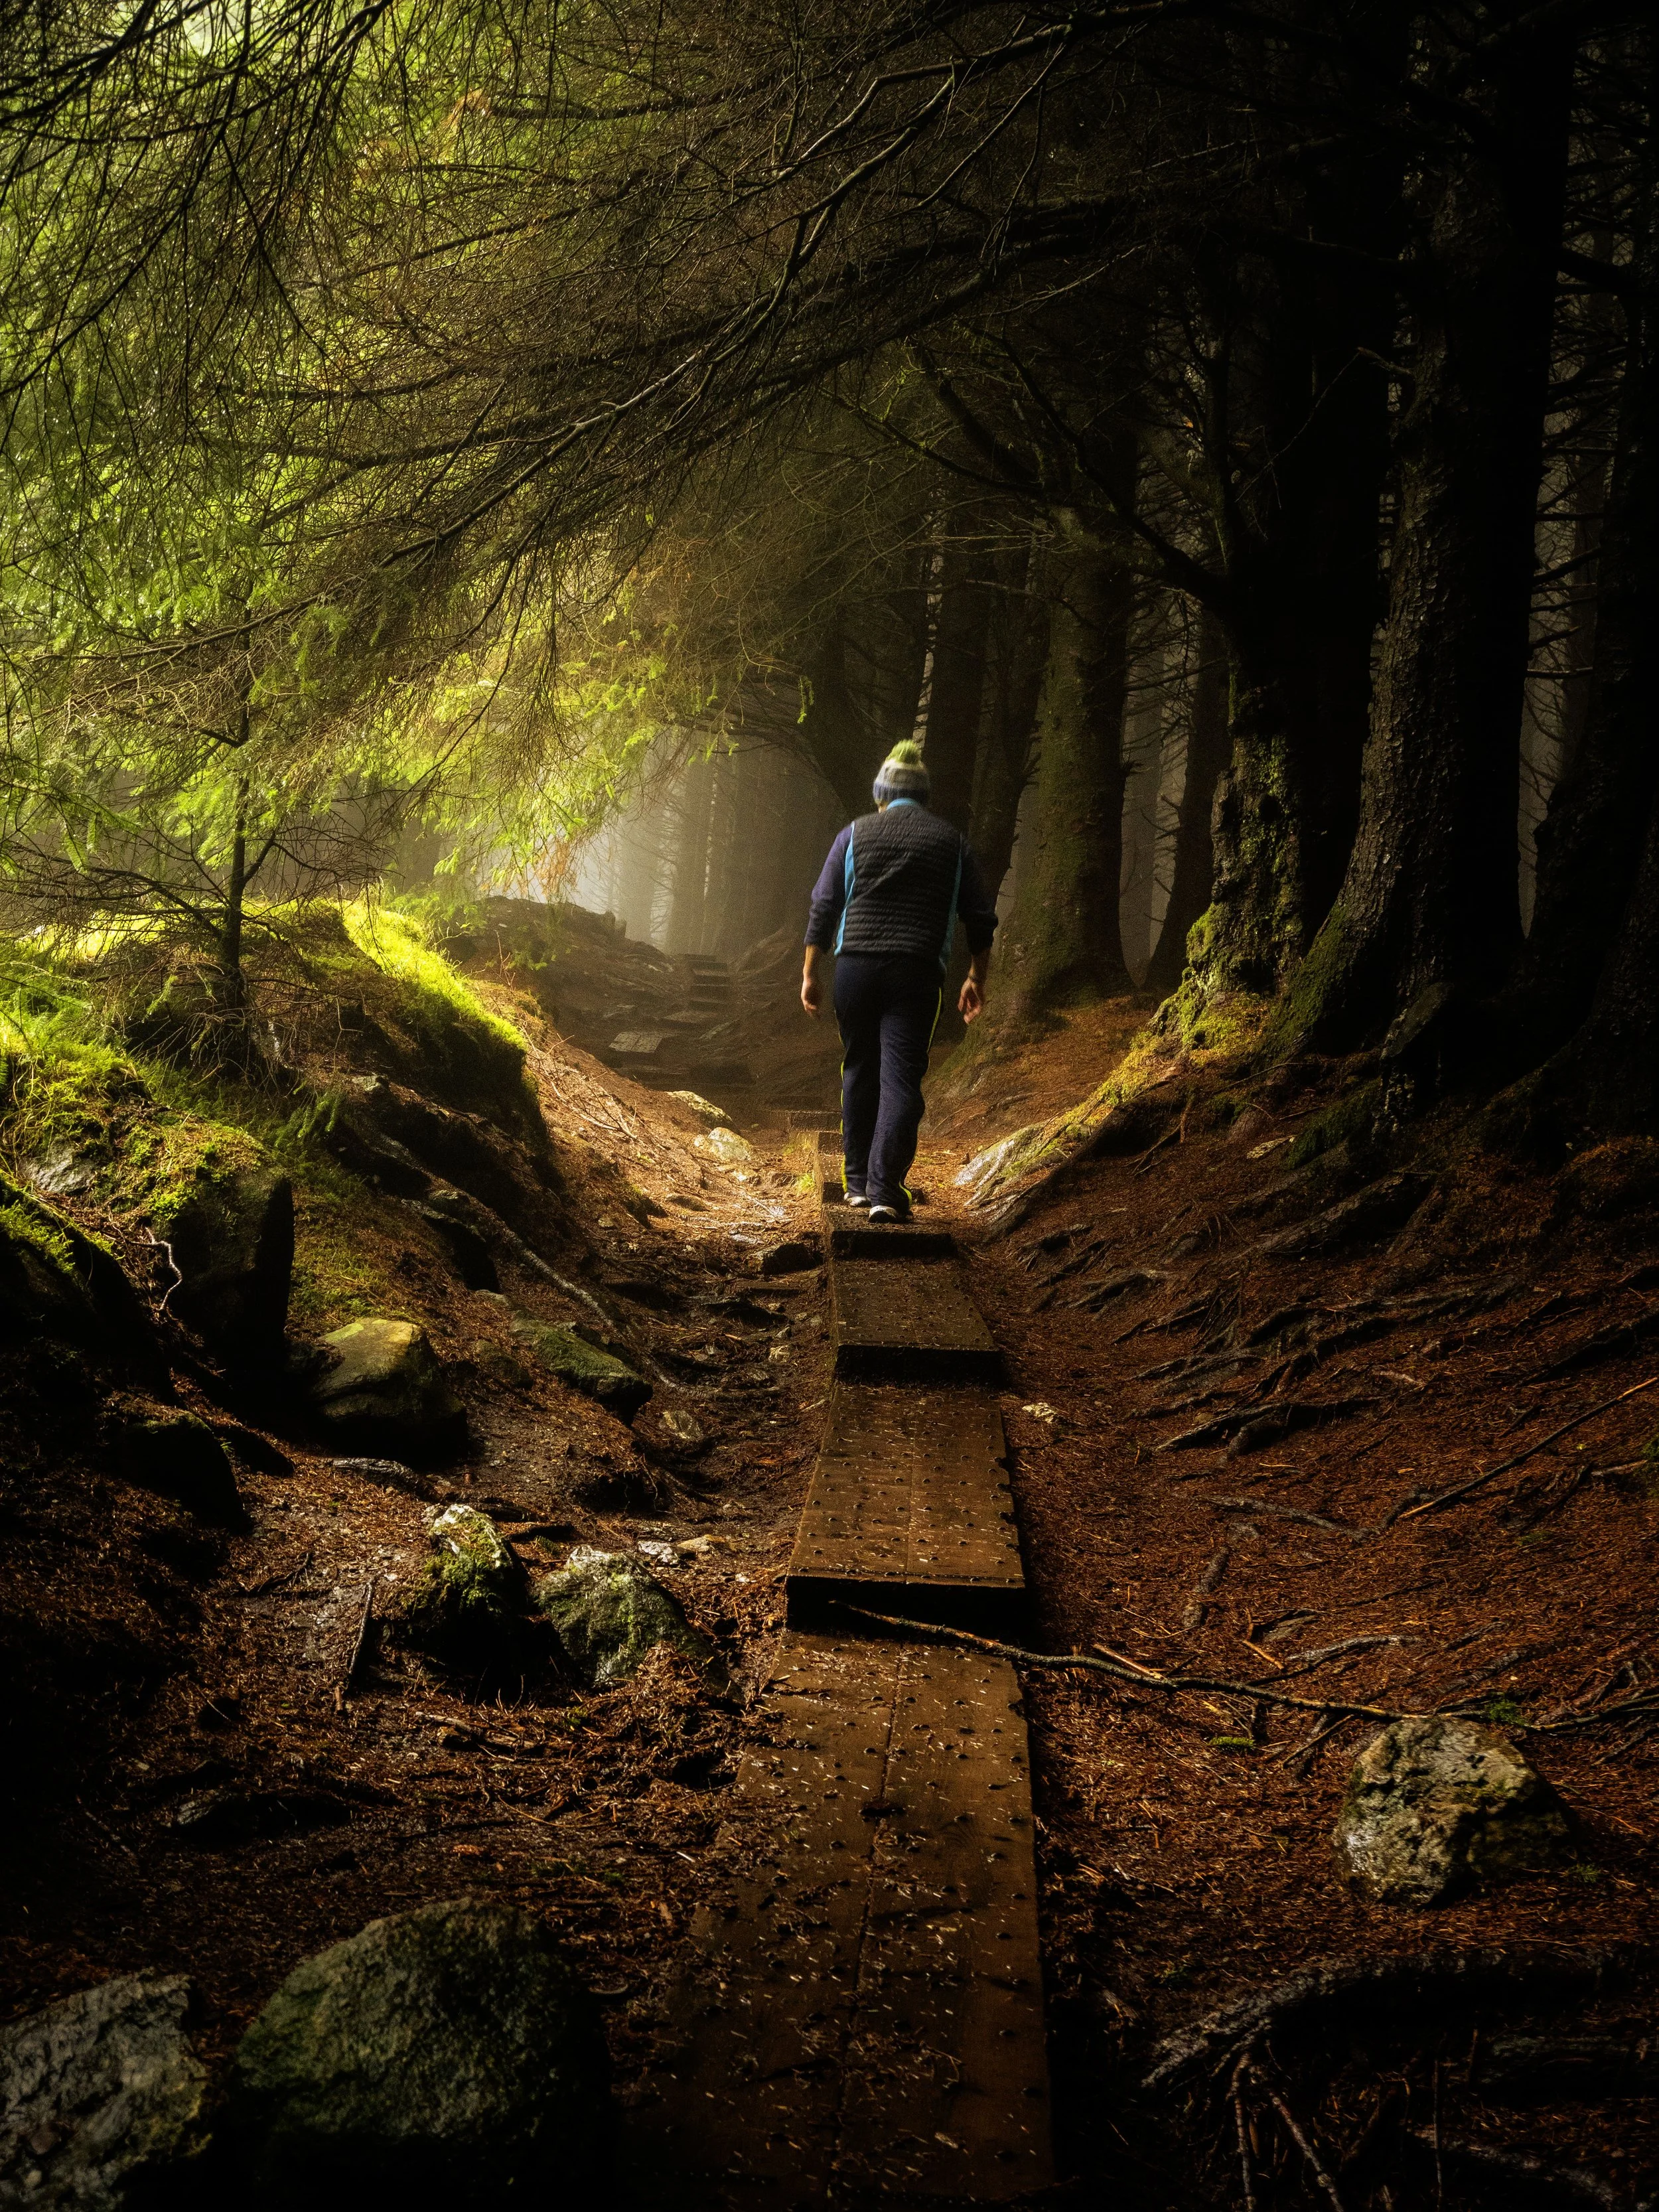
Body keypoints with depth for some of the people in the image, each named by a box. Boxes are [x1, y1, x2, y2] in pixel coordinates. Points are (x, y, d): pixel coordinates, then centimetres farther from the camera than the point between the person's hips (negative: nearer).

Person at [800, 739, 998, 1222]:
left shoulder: (855, 834, 8)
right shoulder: (951, 842, 11)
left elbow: (824, 908, 4)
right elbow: (980, 917, 11)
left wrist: (810, 973, 7)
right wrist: (976, 979, 19)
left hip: (856, 967, 1)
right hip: (918, 973, -1)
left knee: (859, 1073, 15)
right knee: (901, 1078, -4)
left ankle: (858, 1181, 21)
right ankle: (885, 1191, -14)